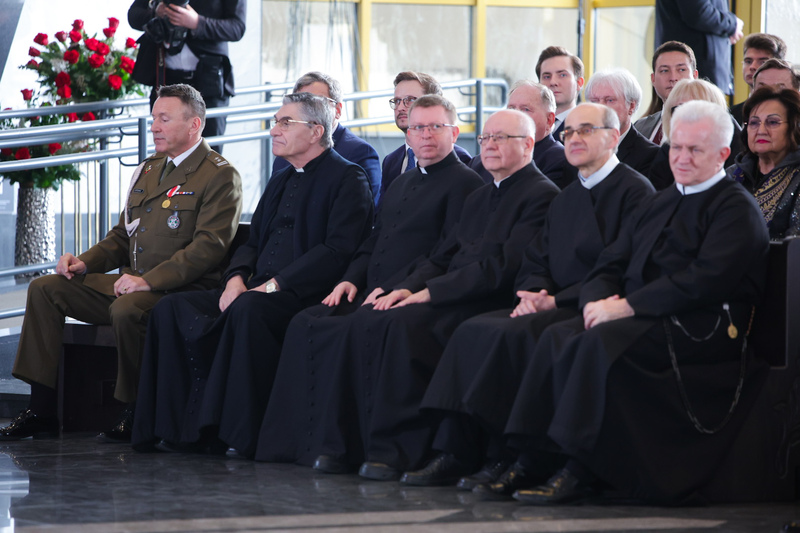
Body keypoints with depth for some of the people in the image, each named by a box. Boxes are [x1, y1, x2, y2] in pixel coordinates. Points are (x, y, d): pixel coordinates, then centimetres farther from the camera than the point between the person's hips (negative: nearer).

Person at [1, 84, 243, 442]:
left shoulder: (220, 177, -6)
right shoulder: (148, 170, 21)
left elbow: (209, 247, -17)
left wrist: (149, 281, -24)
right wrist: (86, 262, 6)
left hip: (178, 291, -9)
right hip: (132, 283, 9)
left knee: (126, 310, -38)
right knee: (44, 289, -3)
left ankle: (135, 414, -20)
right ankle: (42, 410, -6)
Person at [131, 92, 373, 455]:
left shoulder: (348, 179, -1)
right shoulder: (280, 182, 26)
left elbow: (338, 250, -14)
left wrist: (274, 285, -19)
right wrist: (236, 278, -1)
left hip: (307, 295, -8)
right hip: (258, 291, 9)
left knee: (247, 310, -39)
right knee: (172, 309, -11)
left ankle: (239, 433, -33)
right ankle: (182, 427, -15)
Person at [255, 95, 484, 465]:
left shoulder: (464, 183, -2)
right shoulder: (401, 184, 26)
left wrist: (390, 289, -18)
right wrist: (352, 280, 6)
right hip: (370, 293, 8)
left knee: (347, 332, -31)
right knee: (304, 325, -15)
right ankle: (288, 440, -16)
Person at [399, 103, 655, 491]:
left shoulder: (635, 191, -4)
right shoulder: (565, 200, 24)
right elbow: (535, 262, 21)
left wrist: (556, 300, -18)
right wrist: (531, 294, -4)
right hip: (556, 307, 8)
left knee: (513, 334, -30)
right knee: (472, 330, -13)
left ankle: (508, 461, -28)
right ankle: (456, 453, -18)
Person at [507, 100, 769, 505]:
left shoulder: (737, 209, -1)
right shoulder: (659, 204, 25)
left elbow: (705, 281, -15)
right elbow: (610, 266, 21)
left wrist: (627, 306, -17)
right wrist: (598, 300, -5)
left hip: (698, 331, -7)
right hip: (640, 320, 8)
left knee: (603, 341, -32)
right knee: (559, 337, -19)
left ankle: (579, 471, -29)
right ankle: (534, 456, -23)